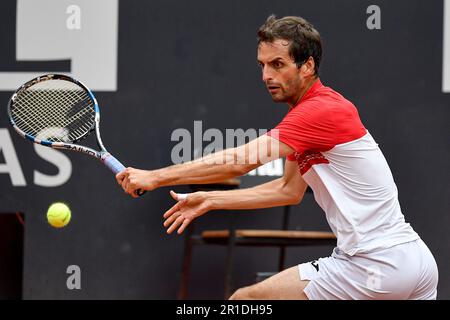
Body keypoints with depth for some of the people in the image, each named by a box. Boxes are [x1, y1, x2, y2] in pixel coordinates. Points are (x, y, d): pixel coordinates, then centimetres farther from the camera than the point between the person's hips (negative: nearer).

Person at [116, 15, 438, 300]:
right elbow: (289, 190, 23)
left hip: (373, 266, -10)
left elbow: (241, 160, -22)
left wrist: (155, 176, -18)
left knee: (245, 300, -4)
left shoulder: (321, 111, -15)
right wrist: (210, 200, 19)